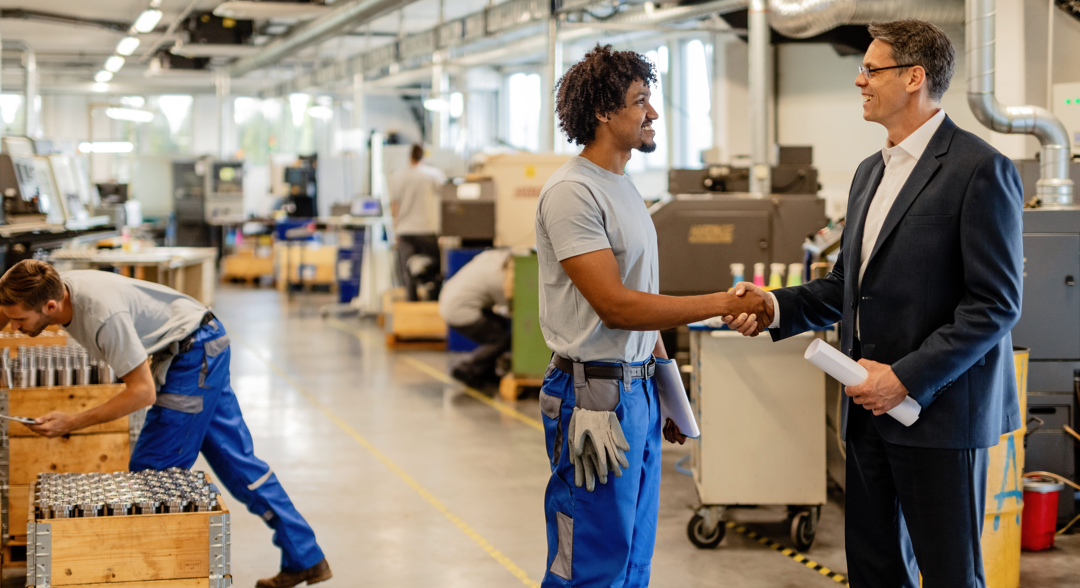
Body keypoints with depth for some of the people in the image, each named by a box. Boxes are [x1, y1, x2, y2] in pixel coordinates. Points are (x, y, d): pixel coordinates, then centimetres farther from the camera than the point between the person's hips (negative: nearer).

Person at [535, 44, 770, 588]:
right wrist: (724, 304, -17)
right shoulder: (571, 192, -15)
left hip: (638, 389, 10)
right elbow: (615, 305, -20)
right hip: (596, 396, -9)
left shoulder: (623, 187, 15)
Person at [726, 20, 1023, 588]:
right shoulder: (871, 172, 16)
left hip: (940, 408, -8)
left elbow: (995, 304, -16)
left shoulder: (979, 169, -12)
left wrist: (908, 377, -20)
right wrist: (775, 307, 4)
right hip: (871, 408, 8)